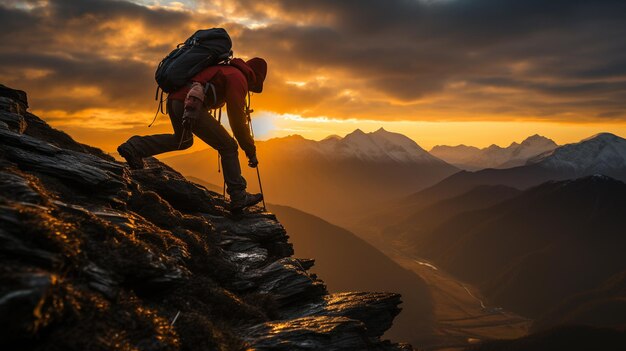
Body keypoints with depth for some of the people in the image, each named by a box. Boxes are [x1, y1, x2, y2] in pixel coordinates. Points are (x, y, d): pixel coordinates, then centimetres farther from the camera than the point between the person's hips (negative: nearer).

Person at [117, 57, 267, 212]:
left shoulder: (224, 70, 29)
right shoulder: (238, 78, 2)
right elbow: (238, 120, -5)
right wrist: (251, 152, 0)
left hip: (173, 100, 9)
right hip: (190, 105, -9)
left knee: (183, 140, 34)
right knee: (228, 147, -1)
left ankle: (134, 146, 24)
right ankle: (239, 197, -2)